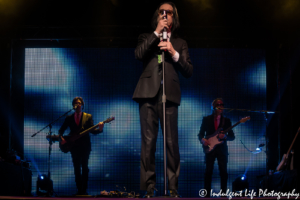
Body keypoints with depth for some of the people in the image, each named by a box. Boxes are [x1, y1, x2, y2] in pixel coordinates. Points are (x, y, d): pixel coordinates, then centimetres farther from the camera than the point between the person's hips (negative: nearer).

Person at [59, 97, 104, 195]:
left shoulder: (88, 116, 6)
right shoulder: (69, 118, 10)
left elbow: (92, 130, -3)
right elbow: (61, 130, 13)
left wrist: (99, 129, -23)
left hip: (85, 145, -1)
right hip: (74, 146, 2)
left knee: (84, 167, -2)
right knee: (77, 168, 1)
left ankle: (84, 190, 1)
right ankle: (79, 190, 6)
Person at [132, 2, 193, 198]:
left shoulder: (180, 43, 19)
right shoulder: (147, 38, 18)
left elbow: (189, 71, 8)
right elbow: (139, 54, -5)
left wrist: (174, 53, -6)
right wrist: (157, 32, -4)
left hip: (169, 95, 0)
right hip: (149, 93, 0)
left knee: (172, 143, -5)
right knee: (148, 142, -4)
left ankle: (173, 187, -1)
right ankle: (149, 187, -2)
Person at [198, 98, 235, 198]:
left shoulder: (226, 120, 9)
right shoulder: (206, 119, 6)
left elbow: (232, 136, 6)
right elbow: (200, 134, 7)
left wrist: (225, 136, -15)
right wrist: (202, 139, -14)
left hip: (222, 149, 1)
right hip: (209, 148, -1)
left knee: (223, 171, -4)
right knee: (208, 171, -5)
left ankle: (223, 193, 4)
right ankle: (207, 194, -1)